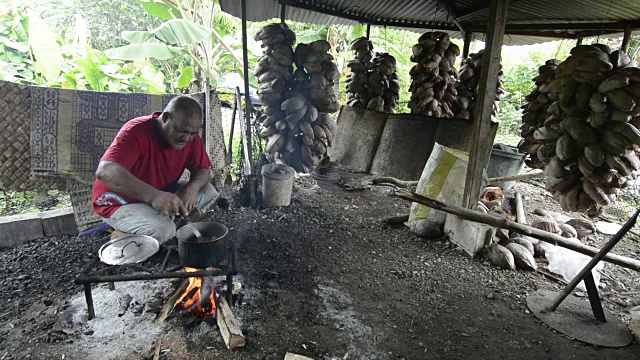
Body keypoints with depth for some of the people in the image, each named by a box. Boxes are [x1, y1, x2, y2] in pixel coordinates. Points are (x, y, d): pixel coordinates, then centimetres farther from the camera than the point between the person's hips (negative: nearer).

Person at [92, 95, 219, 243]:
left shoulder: (190, 136, -9)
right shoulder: (137, 131, -28)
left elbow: (202, 169, -1)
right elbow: (105, 171, -41)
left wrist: (193, 187, -26)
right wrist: (153, 195, -55)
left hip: (162, 194, 7)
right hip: (122, 202, -6)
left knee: (208, 192, -6)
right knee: (163, 230, -31)